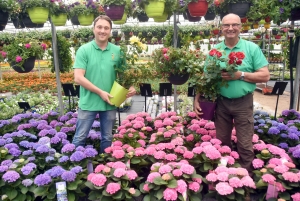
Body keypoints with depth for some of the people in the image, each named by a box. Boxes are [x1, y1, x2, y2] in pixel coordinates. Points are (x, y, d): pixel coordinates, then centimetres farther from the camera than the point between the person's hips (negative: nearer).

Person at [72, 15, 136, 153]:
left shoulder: (117, 51, 1)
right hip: (88, 103, -2)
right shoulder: (84, 50, -6)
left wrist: (130, 87, -12)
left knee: (107, 138, 17)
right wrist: (100, 92, -17)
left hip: (110, 103, 3)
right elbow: (78, 78, -12)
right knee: (80, 138, 9)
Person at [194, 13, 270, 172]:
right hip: (221, 102, 3)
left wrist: (240, 75, -18)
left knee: (245, 146, 6)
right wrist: (197, 99, -4)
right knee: (221, 143, 16)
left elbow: (265, 76, -6)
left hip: (243, 103, -2)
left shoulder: (252, 48, -4)